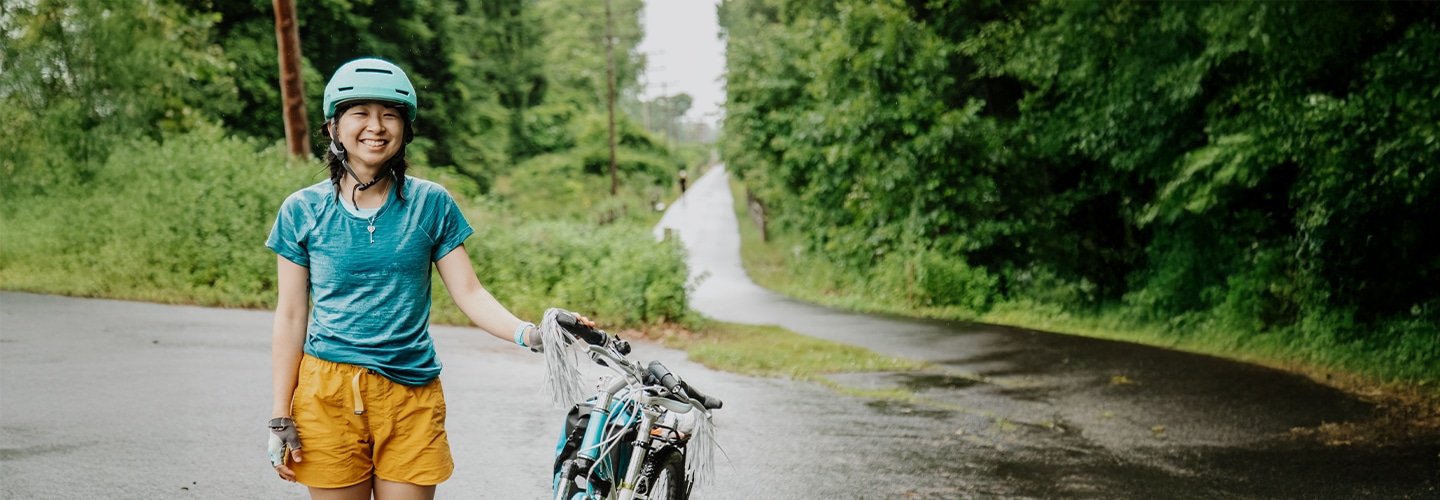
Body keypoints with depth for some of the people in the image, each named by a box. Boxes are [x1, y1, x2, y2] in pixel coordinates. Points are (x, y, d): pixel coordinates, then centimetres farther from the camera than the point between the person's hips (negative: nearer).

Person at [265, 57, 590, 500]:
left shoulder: (431, 204, 3)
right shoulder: (302, 211, 2)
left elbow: (470, 293, 0)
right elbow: (291, 317, 4)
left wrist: (526, 332, -19)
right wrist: (280, 418, 1)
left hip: (412, 395, 1)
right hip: (328, 393, 0)